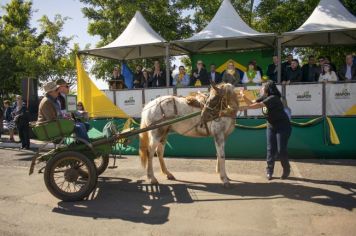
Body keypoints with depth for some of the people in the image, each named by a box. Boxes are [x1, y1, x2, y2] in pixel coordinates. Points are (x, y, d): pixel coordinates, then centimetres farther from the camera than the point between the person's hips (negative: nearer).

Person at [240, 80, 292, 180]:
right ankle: (269, 171, 11)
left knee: (281, 150, -4)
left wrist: (243, 107, -36)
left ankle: (286, 170, 18)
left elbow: (258, 105, -35)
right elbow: (252, 103, 0)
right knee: (271, 149, 3)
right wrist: (244, 96, -16)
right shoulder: (264, 98, 1)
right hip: (271, 126, 7)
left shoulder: (273, 98, -25)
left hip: (283, 127, -7)